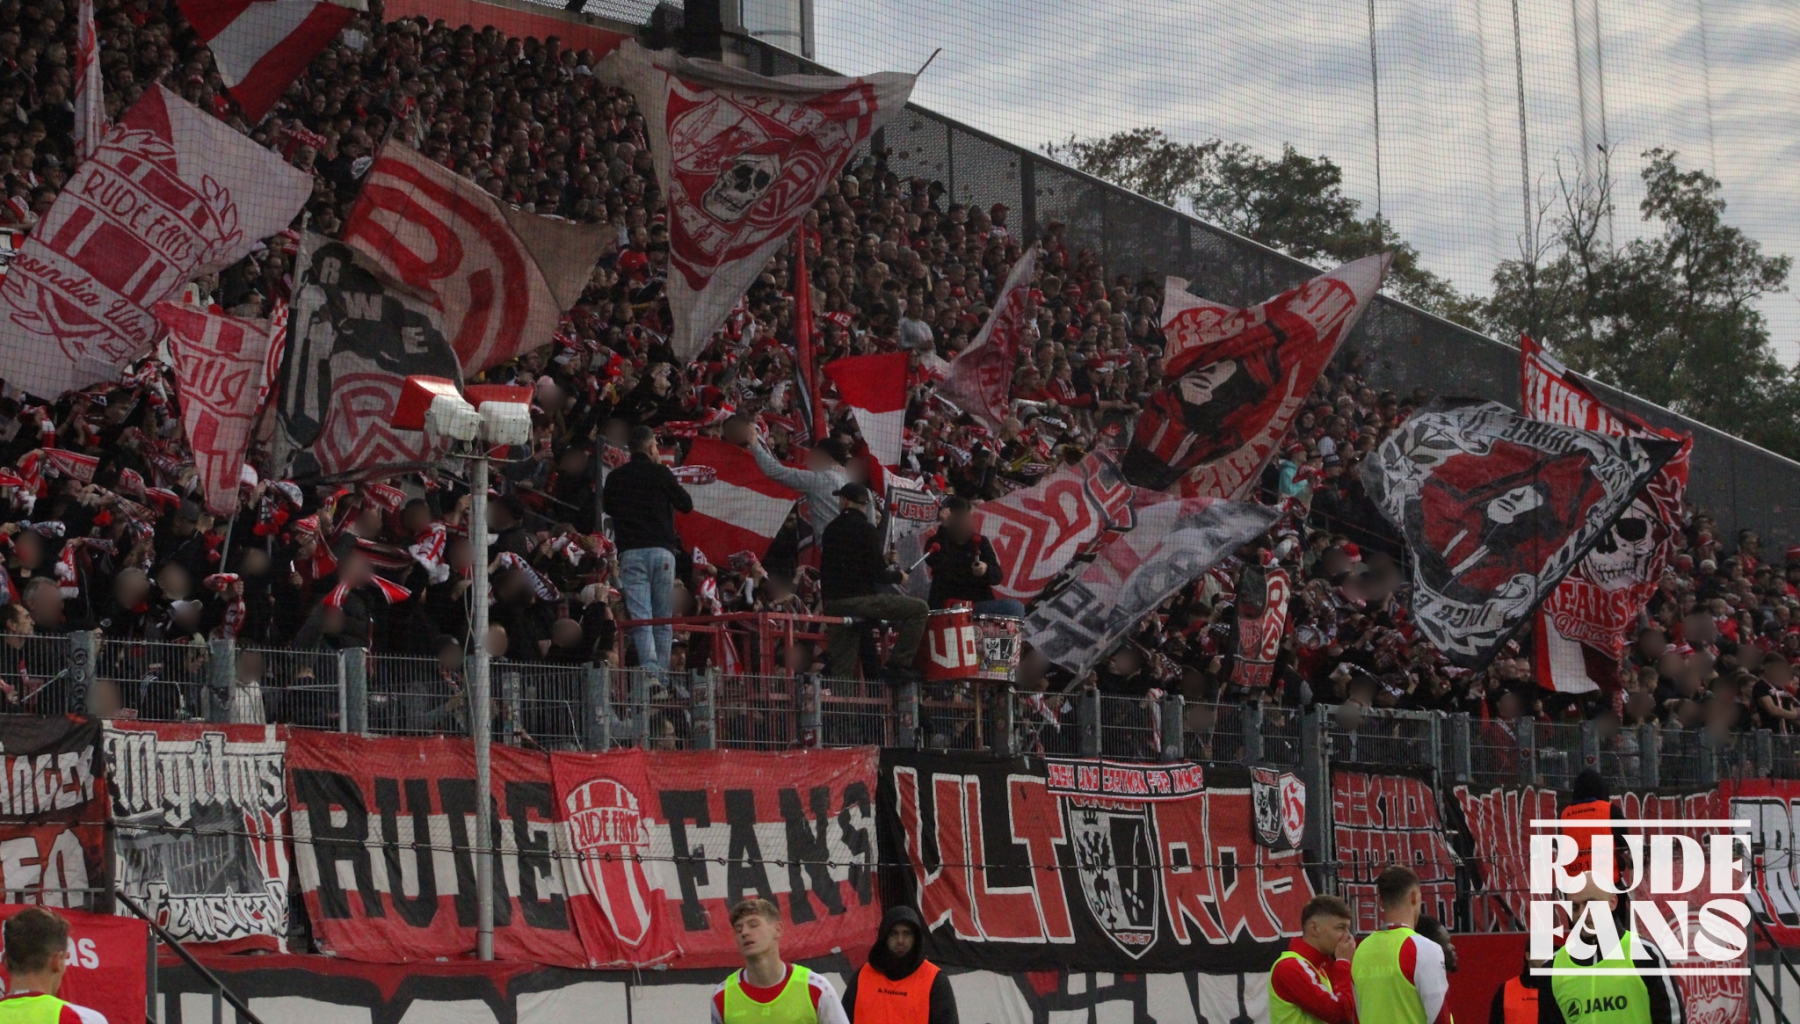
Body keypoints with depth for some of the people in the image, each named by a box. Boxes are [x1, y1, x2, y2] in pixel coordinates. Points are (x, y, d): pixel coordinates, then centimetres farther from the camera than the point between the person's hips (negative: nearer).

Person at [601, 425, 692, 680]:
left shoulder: (616, 477, 8)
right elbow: (687, 505, 8)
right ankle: (663, 670, 3)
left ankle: (650, 669, -20)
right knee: (663, 618, 7)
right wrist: (676, 488, 23)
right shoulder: (661, 473, 1)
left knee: (640, 617, -6)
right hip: (661, 549, -1)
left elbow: (608, 507, 24)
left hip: (630, 552, 1)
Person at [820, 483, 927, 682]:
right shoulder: (866, 531, -7)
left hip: (832, 603, 7)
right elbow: (876, 575, -13)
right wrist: (898, 576, 8)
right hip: (859, 599, -7)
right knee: (919, 609, 0)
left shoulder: (831, 529, 13)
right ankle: (898, 664, -5)